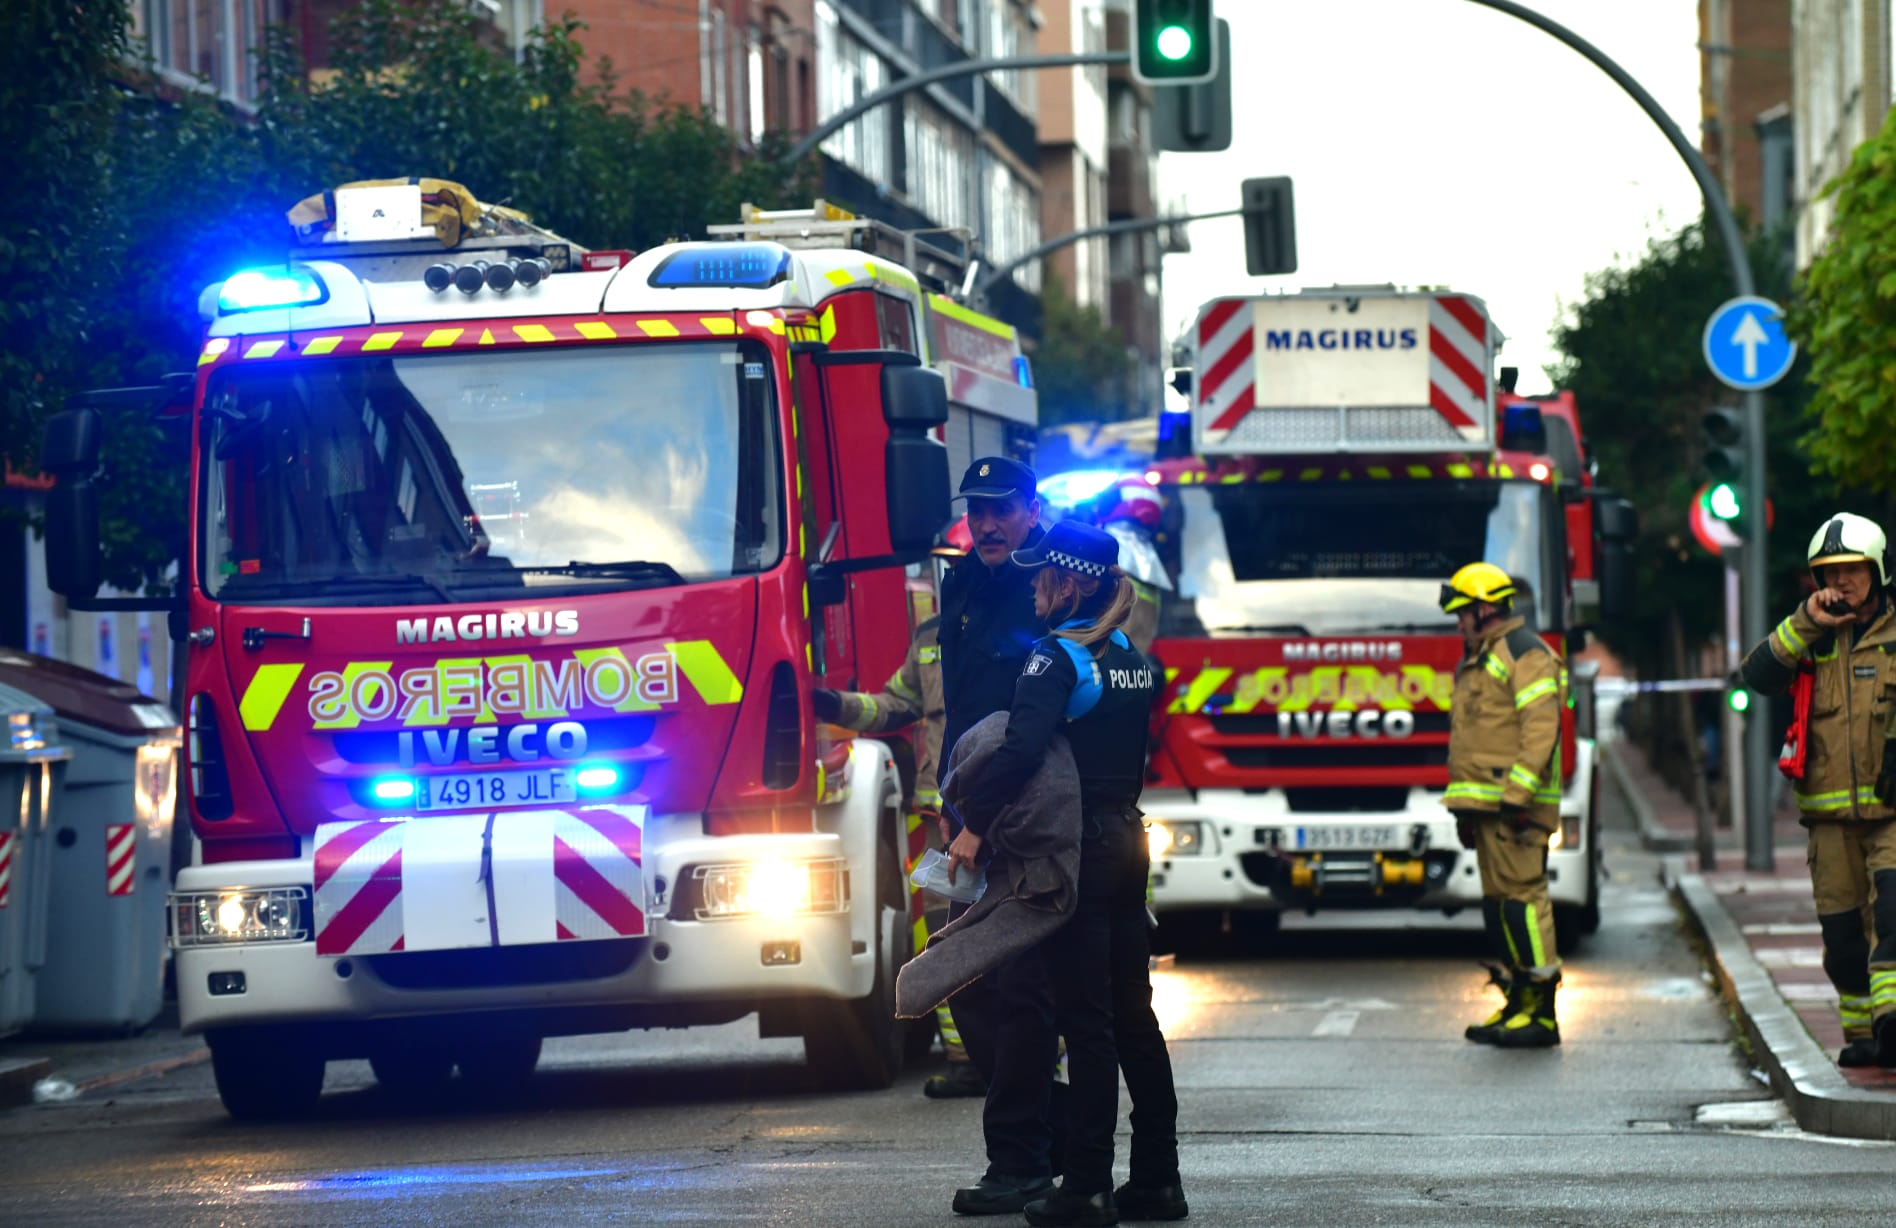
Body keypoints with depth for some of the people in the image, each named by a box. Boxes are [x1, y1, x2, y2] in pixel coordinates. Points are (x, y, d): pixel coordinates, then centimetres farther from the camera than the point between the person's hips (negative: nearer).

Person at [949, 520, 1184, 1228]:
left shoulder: (1058, 659, -14)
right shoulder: (1133, 660, 11)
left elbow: (1022, 747, -26)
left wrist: (975, 824, -21)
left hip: (1076, 850, -8)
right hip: (1128, 840, 8)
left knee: (1086, 1022, -6)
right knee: (1134, 1015, 12)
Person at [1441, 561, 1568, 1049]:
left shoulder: (1525, 654, -9)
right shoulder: (1477, 661, 23)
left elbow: (1541, 728, -18)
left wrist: (1518, 795, -23)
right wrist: (1465, 808, 23)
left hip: (1513, 806, -10)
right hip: (1485, 804, 10)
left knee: (1521, 895, -11)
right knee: (1498, 902, 10)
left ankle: (1541, 1016, -12)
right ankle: (1518, 1004, 15)